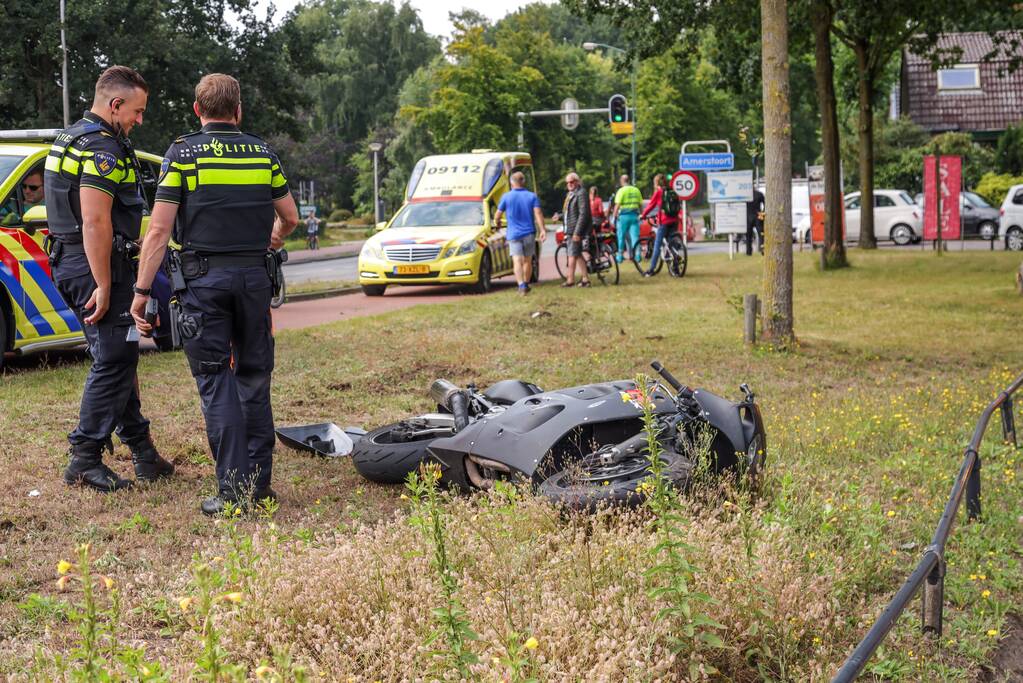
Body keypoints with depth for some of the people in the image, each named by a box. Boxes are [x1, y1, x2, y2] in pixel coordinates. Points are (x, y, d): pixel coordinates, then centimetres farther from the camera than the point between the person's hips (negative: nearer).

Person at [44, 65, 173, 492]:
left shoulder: (72, 138, 18)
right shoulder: (102, 148, -16)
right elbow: (95, 221, -24)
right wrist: (103, 287, -23)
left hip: (69, 261, 11)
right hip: (97, 265, -11)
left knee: (119, 359, 15)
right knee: (114, 361, -6)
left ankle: (143, 453, 22)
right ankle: (85, 462, -3)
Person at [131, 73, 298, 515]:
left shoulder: (182, 154, -3)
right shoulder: (262, 153, 7)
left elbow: (159, 230, -8)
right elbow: (290, 218, 15)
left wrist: (142, 291, -4)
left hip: (204, 279, -3)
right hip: (255, 276, 3)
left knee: (216, 382, -1)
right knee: (254, 378, 12)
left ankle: (233, 490, -5)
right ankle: (259, 484, 14)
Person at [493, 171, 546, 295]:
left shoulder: (506, 197, 1)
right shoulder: (532, 196, 4)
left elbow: (497, 215, 5)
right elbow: (538, 213, -9)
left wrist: (497, 223, 27)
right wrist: (542, 230, -14)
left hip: (514, 234, -2)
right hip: (529, 233, 2)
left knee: (517, 261, -12)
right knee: (527, 261, 17)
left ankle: (521, 285, -29)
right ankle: (526, 284, 26)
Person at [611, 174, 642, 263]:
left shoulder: (621, 190, -6)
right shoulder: (636, 190, 9)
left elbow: (617, 205, -11)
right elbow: (640, 204, 12)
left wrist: (614, 217, -6)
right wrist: (639, 214, 24)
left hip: (623, 216, -4)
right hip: (634, 215, 4)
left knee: (621, 237, 7)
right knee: (635, 236, 2)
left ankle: (620, 256, 12)